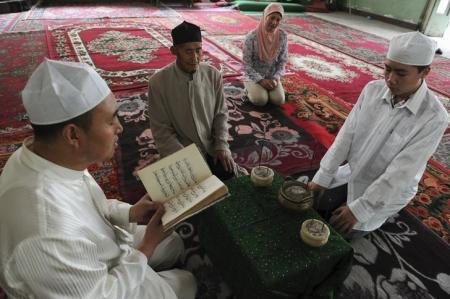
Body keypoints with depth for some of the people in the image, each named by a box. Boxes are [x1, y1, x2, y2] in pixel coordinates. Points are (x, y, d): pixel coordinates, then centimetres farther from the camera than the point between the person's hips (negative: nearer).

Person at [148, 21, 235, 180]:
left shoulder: (213, 75, -7)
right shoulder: (158, 82, -17)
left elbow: (221, 114, 3)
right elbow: (161, 129, -12)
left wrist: (221, 145, -9)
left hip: (211, 147, 3)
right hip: (181, 151, -3)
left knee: (226, 172, -11)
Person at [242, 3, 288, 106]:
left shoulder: (282, 36, -7)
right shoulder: (251, 37, -18)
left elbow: (282, 61, 1)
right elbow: (246, 64, -14)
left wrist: (275, 78, -15)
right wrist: (260, 80, -22)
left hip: (272, 76, 3)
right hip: (254, 75, -3)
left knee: (279, 100, -18)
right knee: (260, 100, -26)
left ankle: (264, 89, 12)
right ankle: (250, 88, 7)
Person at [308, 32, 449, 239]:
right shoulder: (373, 89, -11)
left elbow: (401, 172, -26)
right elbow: (347, 134, -9)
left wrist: (360, 209, -25)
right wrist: (322, 176, -11)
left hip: (388, 191, -4)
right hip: (351, 173, 5)